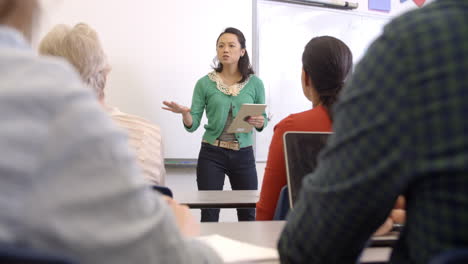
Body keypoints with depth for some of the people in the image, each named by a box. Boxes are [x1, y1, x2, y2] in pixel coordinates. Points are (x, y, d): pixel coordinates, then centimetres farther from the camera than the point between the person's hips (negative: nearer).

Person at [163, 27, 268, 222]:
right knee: (209, 214, -2)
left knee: (248, 213, 5)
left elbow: (263, 122, 9)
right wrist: (184, 113, -23)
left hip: (243, 155, 1)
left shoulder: (255, 83, 3)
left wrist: (260, 121, -13)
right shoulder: (205, 83, 0)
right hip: (211, 154, -1)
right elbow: (193, 125, -2)